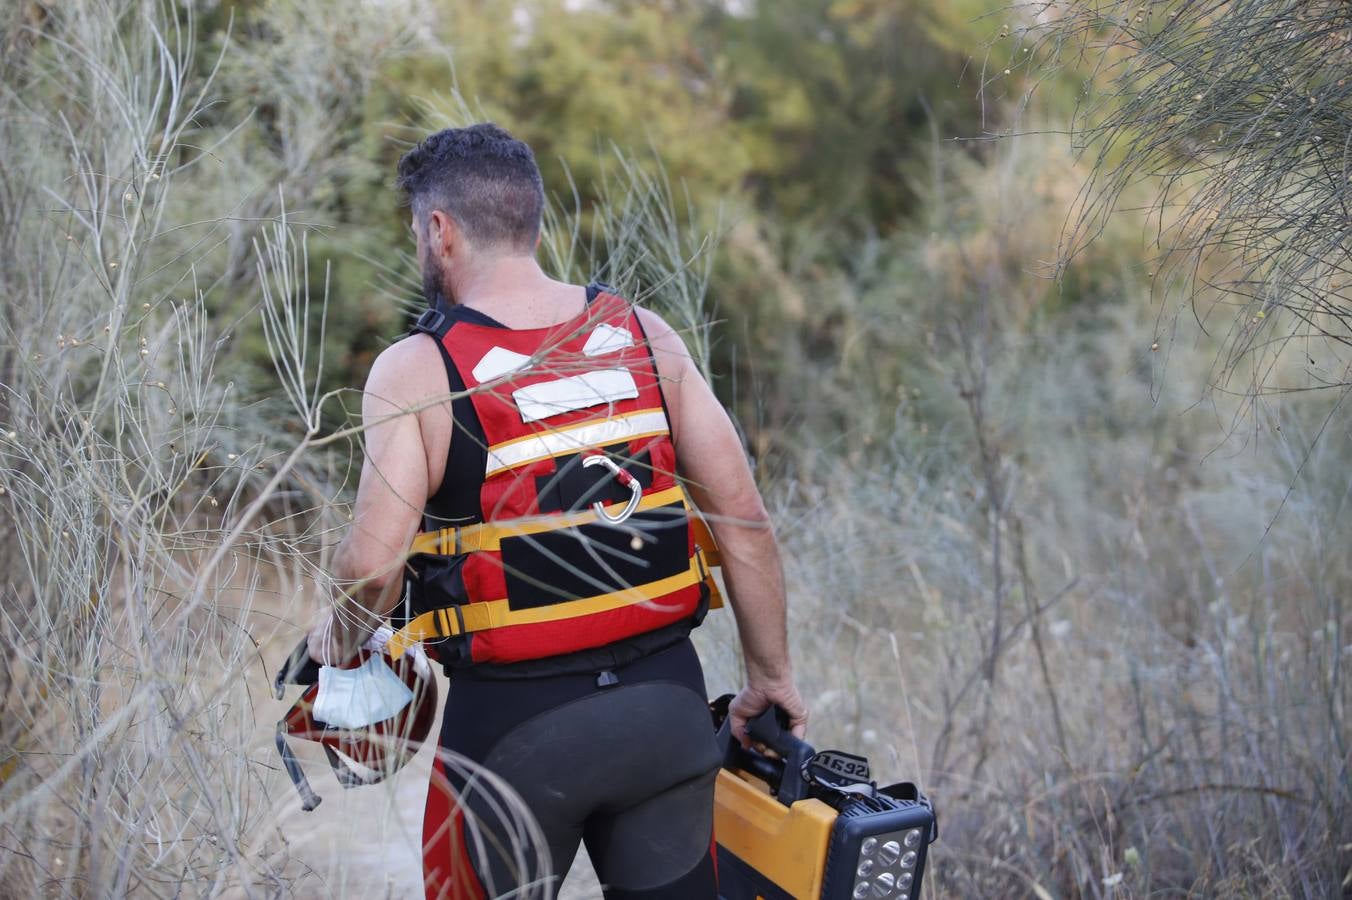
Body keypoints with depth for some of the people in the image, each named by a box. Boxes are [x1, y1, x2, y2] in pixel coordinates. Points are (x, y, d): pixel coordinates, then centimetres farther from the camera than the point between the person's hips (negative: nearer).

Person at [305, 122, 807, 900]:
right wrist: (772, 675, 11)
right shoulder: (644, 335, 1)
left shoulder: (417, 370, -10)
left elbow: (374, 565, -18)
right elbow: (744, 518, 1)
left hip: (516, 723, -3)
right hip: (666, 700, 3)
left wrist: (341, 635, 4)